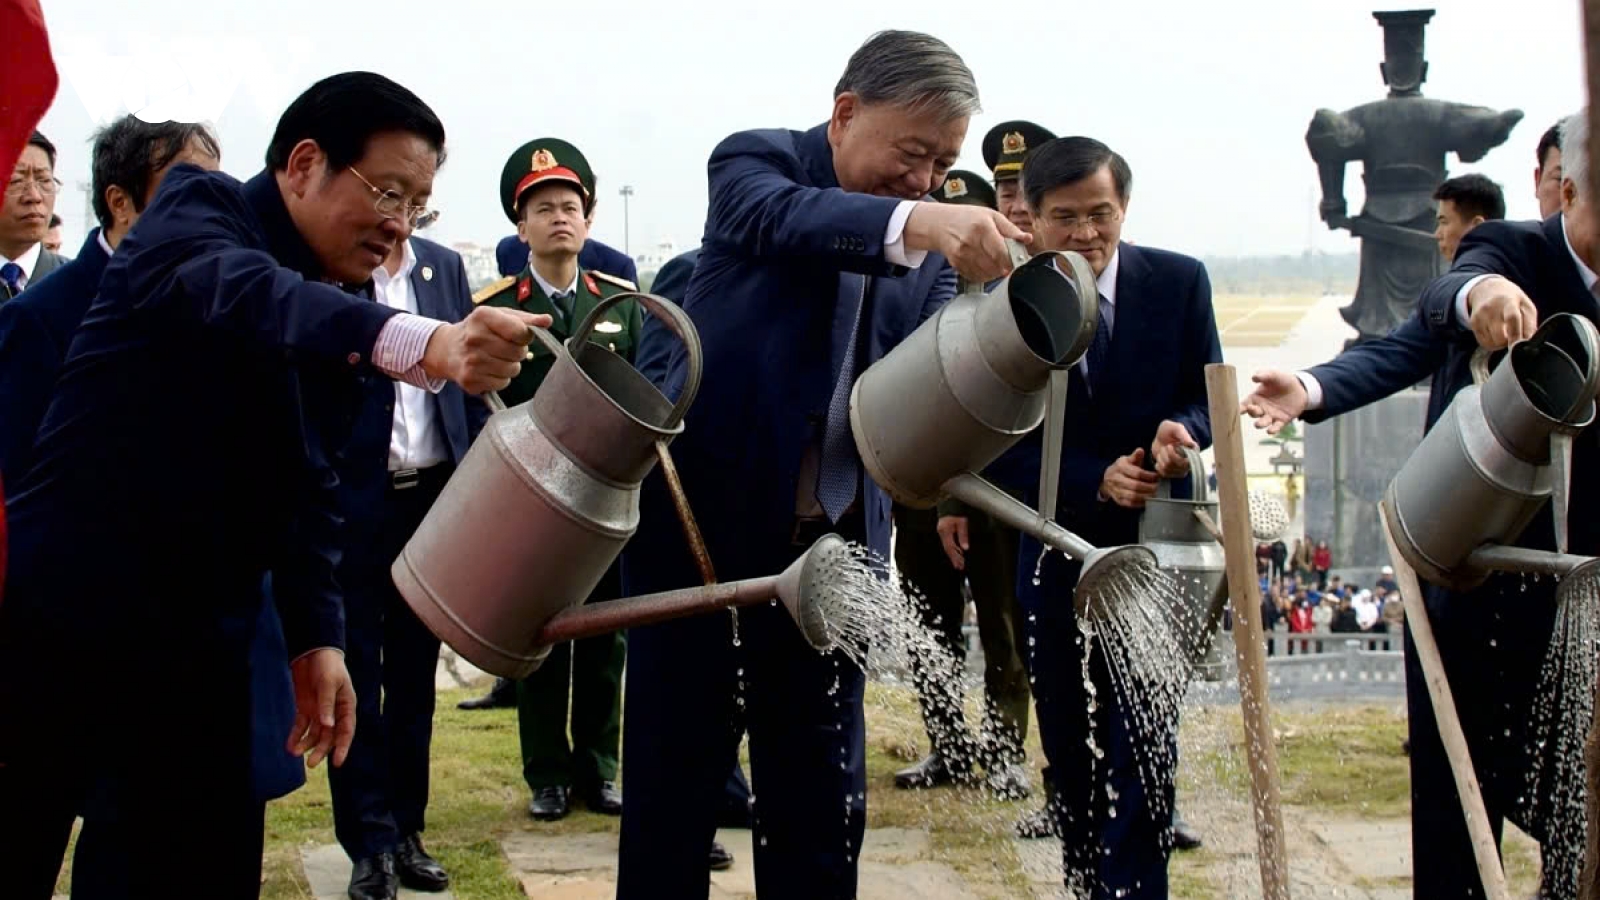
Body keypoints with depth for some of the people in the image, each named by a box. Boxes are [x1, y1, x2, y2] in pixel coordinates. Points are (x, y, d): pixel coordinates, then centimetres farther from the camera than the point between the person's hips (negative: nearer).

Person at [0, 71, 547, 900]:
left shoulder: (335, 309, 12)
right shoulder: (198, 209, -9)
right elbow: (238, 293, -33)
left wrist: (315, 636, 1)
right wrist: (418, 343, -50)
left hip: (196, 639, 7)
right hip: (69, 604, -6)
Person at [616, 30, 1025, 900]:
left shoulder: (930, 248, 8)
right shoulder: (757, 160, -5)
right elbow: (777, 217, -29)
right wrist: (915, 223, -47)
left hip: (834, 541, 4)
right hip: (704, 515, -4)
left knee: (822, 794, 8)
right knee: (674, 771, 3)